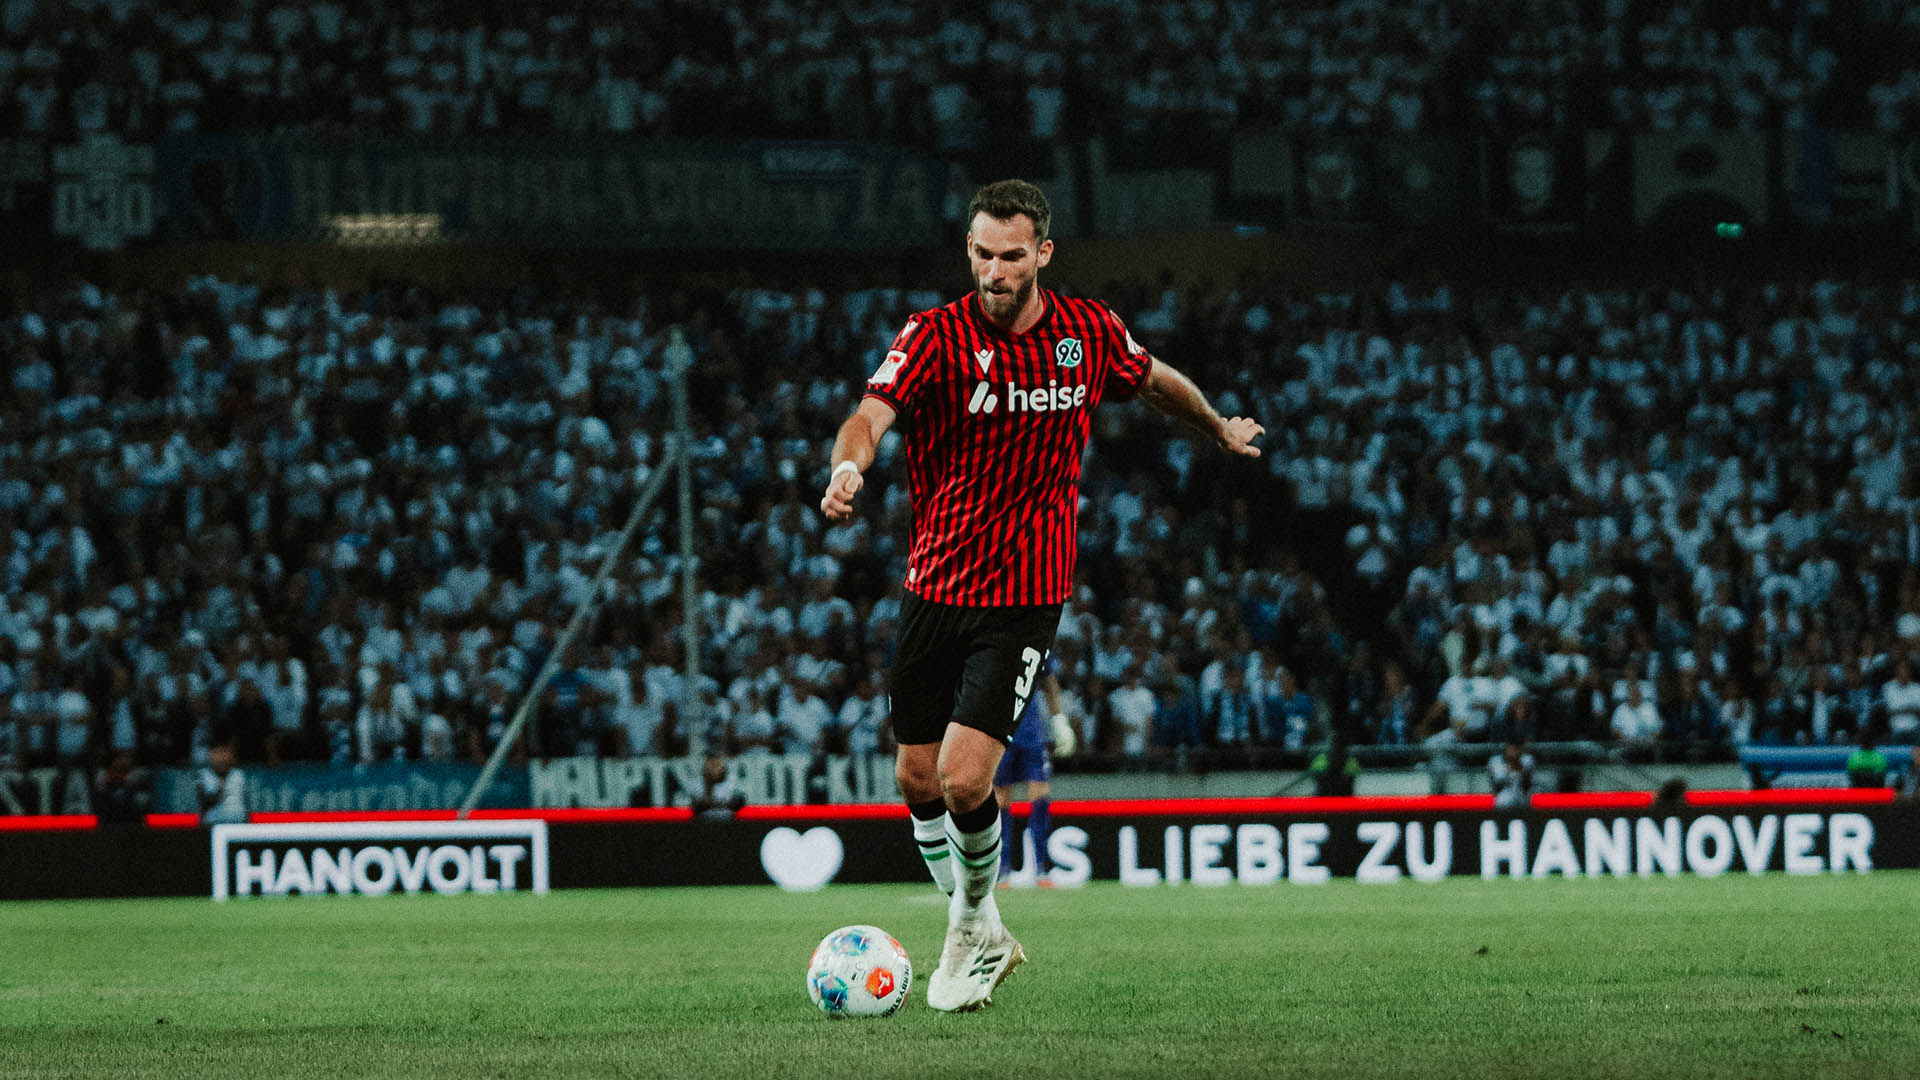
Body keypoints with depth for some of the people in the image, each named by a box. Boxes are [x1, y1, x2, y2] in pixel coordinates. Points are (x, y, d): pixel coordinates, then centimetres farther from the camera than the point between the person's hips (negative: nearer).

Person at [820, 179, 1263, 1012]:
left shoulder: (1090, 333, -3)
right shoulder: (934, 336, -10)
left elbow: (1156, 381, 19)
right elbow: (872, 413, -28)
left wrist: (1221, 429, 36)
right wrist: (848, 467, -50)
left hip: (1025, 597, -1)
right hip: (933, 590, 2)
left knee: (965, 780, -14)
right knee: (918, 780, 9)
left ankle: (973, 926, 13)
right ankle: (980, 937, 32)